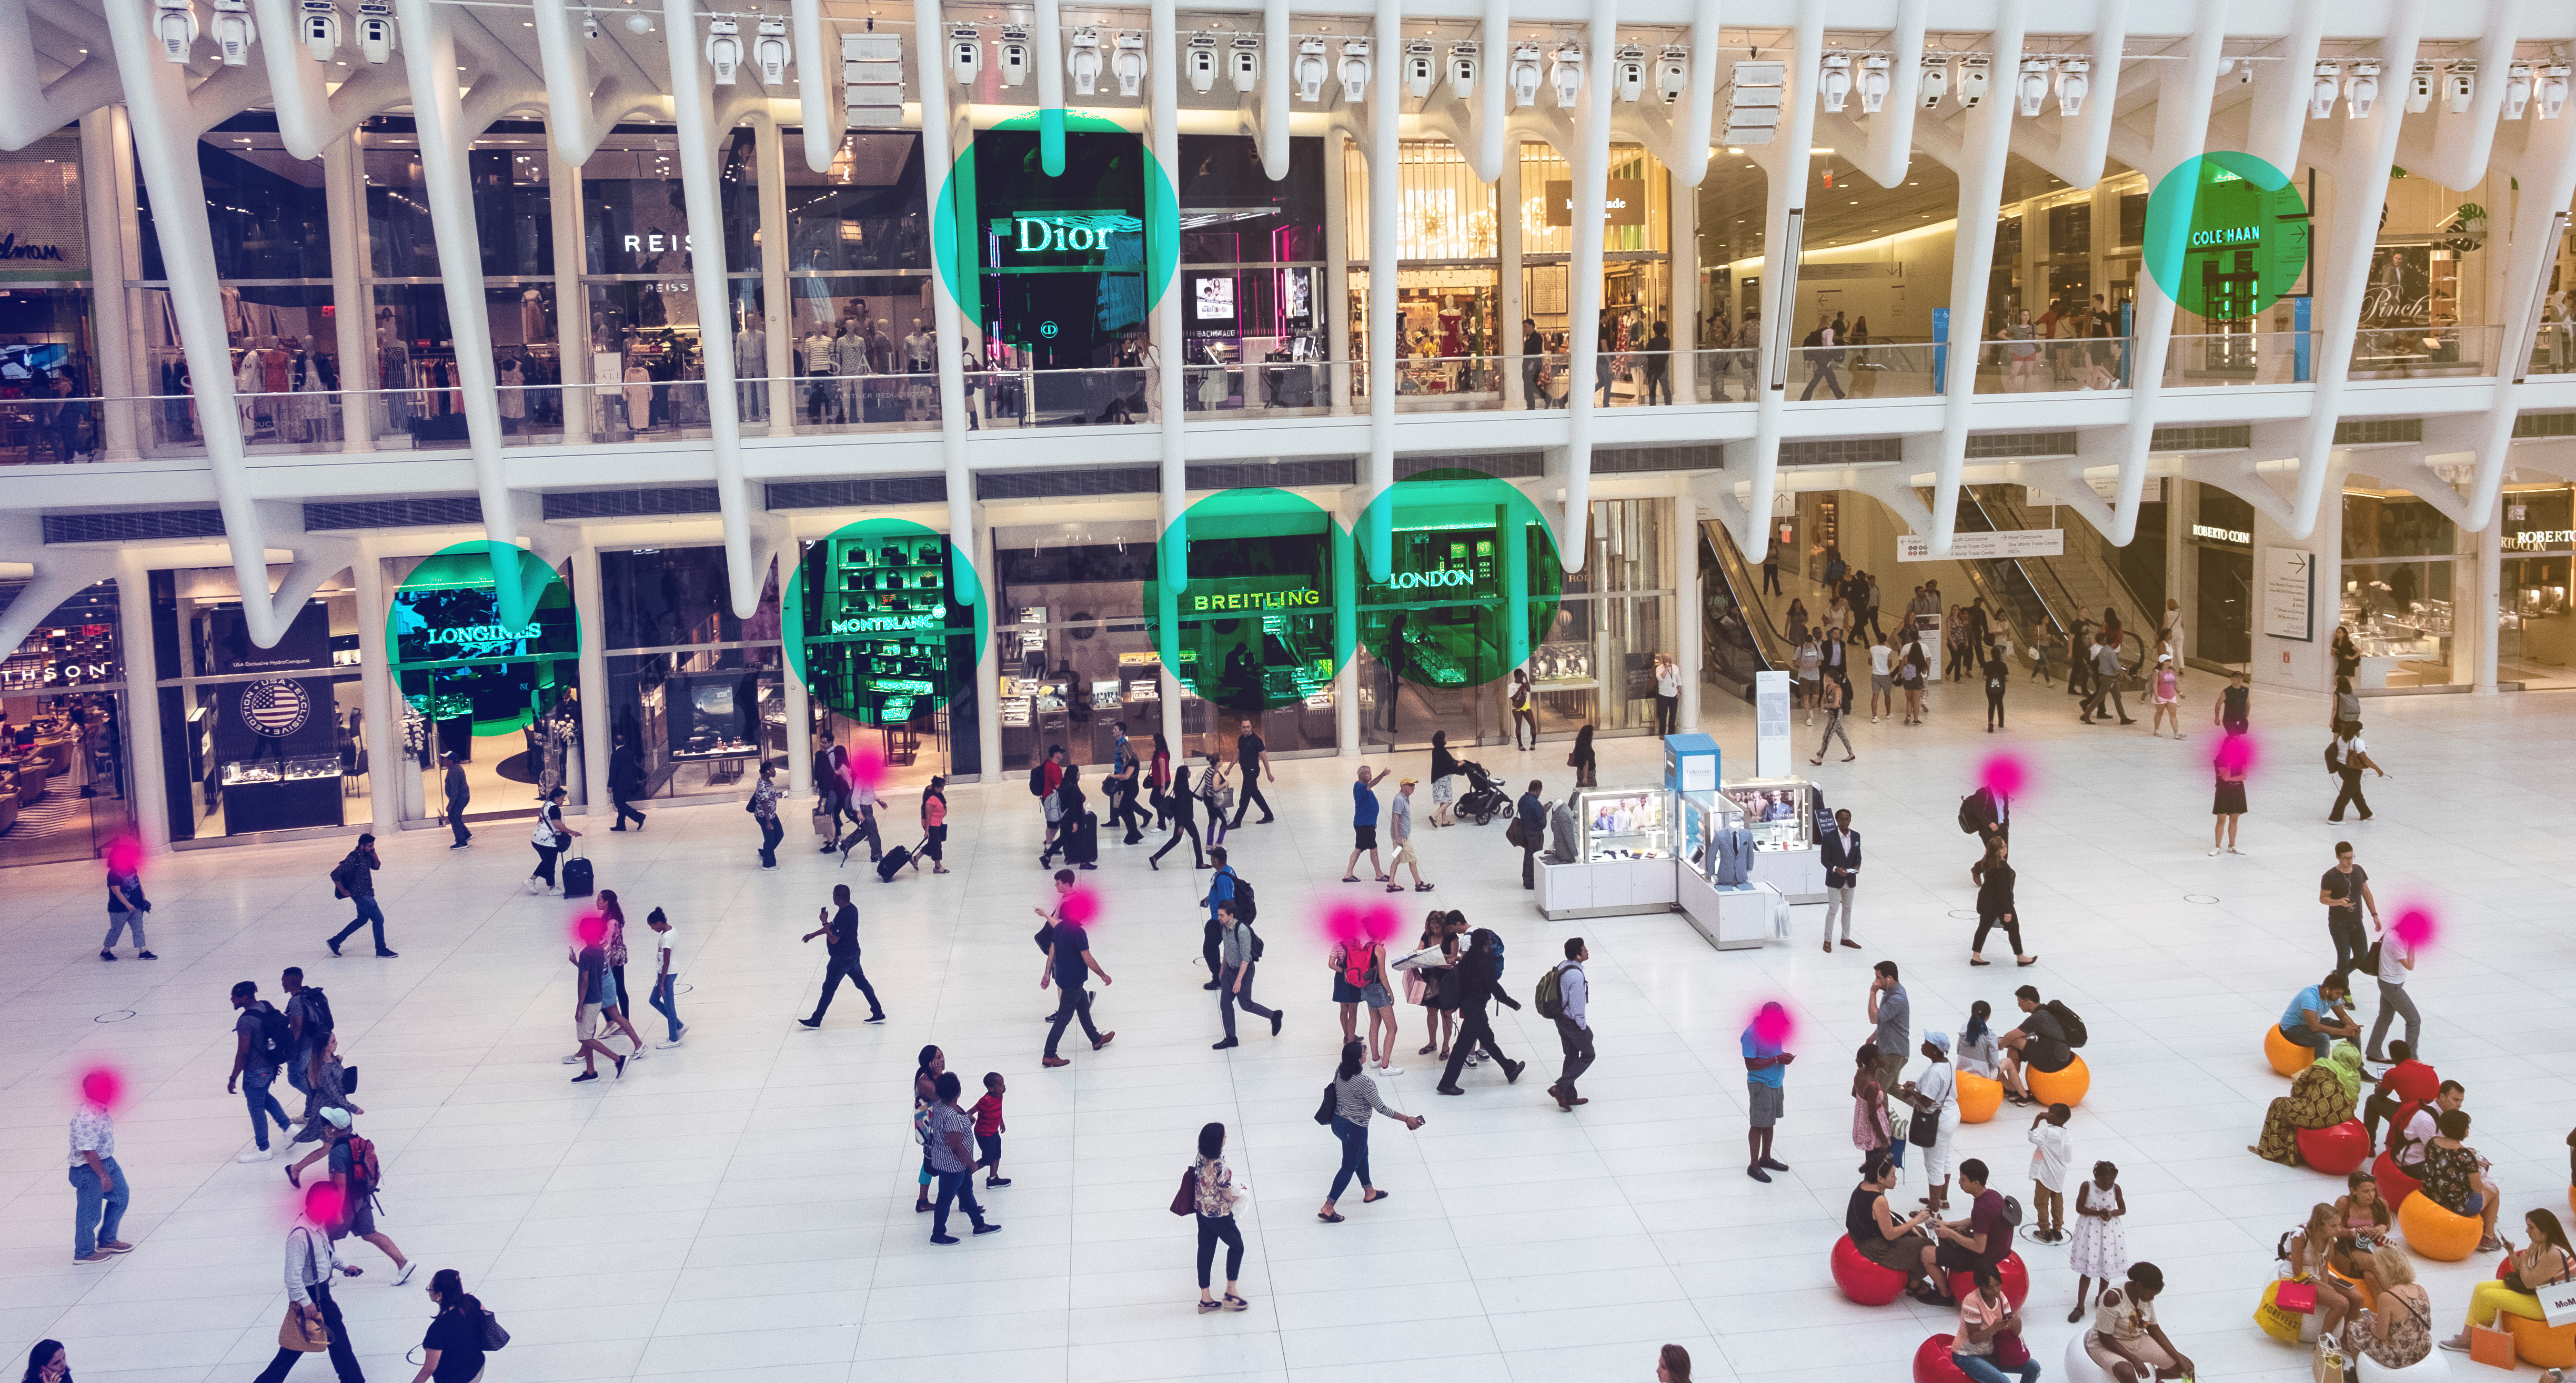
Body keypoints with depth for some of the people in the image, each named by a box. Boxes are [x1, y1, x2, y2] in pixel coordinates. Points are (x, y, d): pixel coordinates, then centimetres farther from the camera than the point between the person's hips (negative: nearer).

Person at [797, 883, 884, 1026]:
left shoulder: (844, 915, -28)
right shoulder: (851, 908, 3)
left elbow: (834, 938, -24)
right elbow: (833, 926, 15)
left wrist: (824, 922, -19)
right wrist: (813, 934, 17)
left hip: (841, 959, -9)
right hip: (853, 954, 9)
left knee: (828, 989, 4)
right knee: (862, 983, 16)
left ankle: (816, 1020, 16)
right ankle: (878, 1013, 18)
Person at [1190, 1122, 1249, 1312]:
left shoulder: (1200, 1159, -5)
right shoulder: (1219, 1166, -30)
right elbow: (1228, 1195, -21)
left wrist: (1235, 1189, 12)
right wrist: (1242, 1193, -1)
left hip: (1202, 1212, 7)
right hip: (1219, 1215, -7)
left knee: (1206, 1252, 16)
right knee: (1236, 1246, 16)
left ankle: (1205, 1299, 26)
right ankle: (1230, 1291, 22)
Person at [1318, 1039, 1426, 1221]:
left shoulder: (1339, 1071, -10)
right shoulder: (1364, 1082, -31)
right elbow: (1381, 1108, -22)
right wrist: (1406, 1119, -13)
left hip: (1338, 1122, 8)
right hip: (1354, 1129, -8)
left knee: (1362, 1155, 28)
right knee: (1350, 1167, 8)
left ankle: (1370, 1192, 47)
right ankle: (1327, 1209, 12)